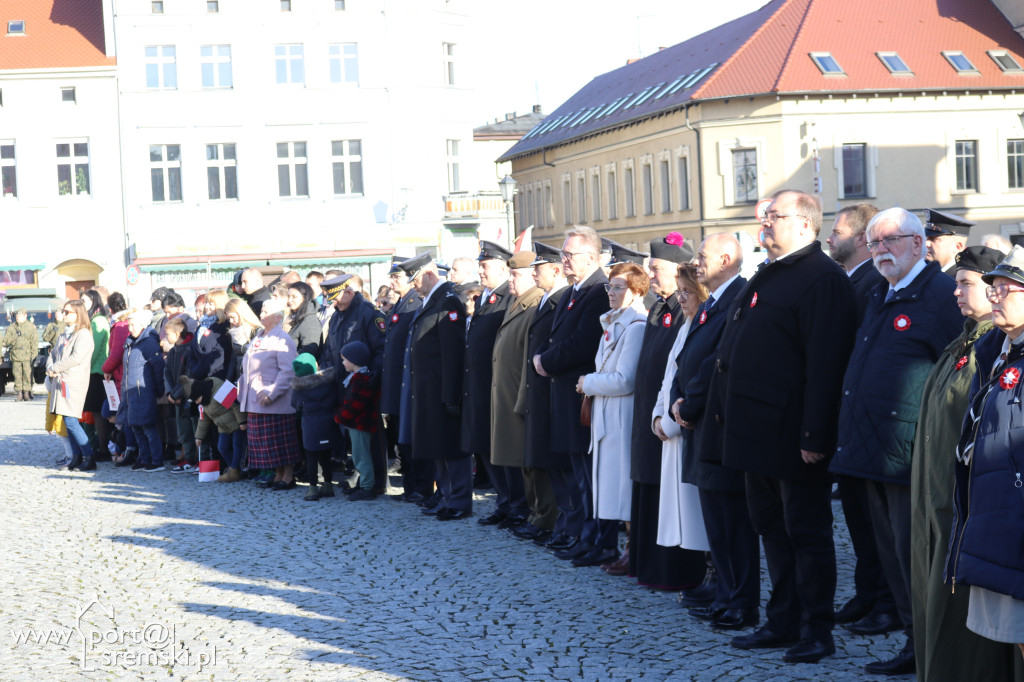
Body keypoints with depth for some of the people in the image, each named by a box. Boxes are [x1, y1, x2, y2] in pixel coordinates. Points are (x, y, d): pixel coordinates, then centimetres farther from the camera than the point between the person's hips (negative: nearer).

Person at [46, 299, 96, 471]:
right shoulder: (63, 336, 21)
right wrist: (50, 368, -2)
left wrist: (54, 368, -10)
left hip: (75, 382, -8)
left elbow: (76, 358, -17)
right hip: (62, 382, 8)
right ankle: (76, 456, 11)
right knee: (68, 422, 7)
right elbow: (52, 355, 20)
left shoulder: (83, 334, -7)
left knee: (71, 421, -14)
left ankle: (89, 457, -11)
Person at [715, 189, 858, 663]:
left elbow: (825, 363, -21)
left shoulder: (823, 279, -14)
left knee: (806, 532, 0)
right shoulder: (767, 276, 16)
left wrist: (814, 436, -25)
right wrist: (727, 410, 16)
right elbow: (736, 349, 21)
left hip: (791, 433, -9)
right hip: (758, 429, 10)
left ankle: (816, 632, 10)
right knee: (772, 529, 16)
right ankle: (783, 623, 26)